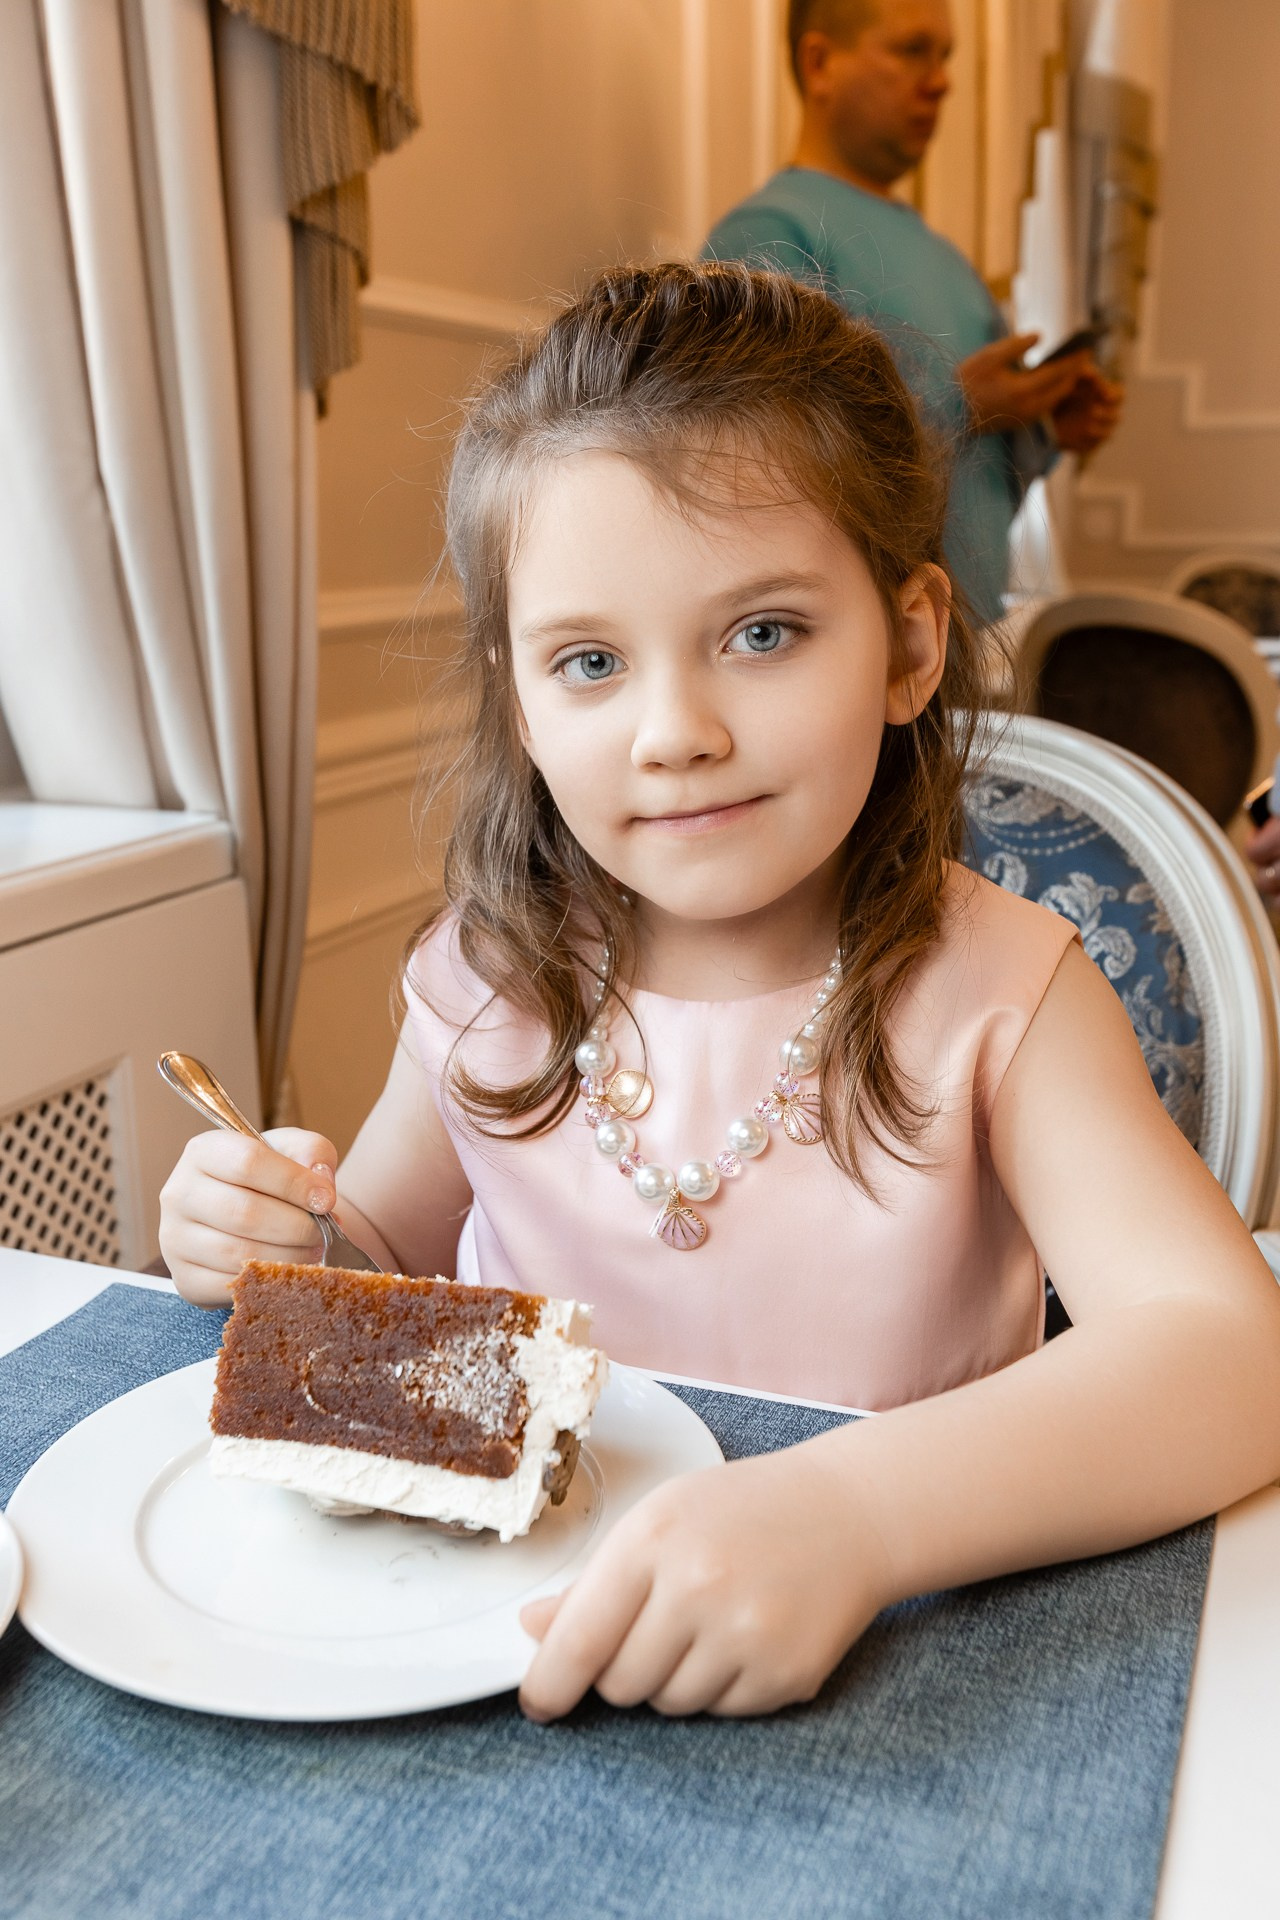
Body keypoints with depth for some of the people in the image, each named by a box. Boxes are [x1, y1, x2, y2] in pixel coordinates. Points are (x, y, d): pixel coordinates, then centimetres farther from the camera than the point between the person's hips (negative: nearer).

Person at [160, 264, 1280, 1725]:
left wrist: (848, 1511, -41)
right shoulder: (490, 981, -6)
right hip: (510, 1615, 3)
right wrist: (276, 1250, -13)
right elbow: (395, 1264, 10)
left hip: (887, 1662, -2)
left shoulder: (995, 997, -15)